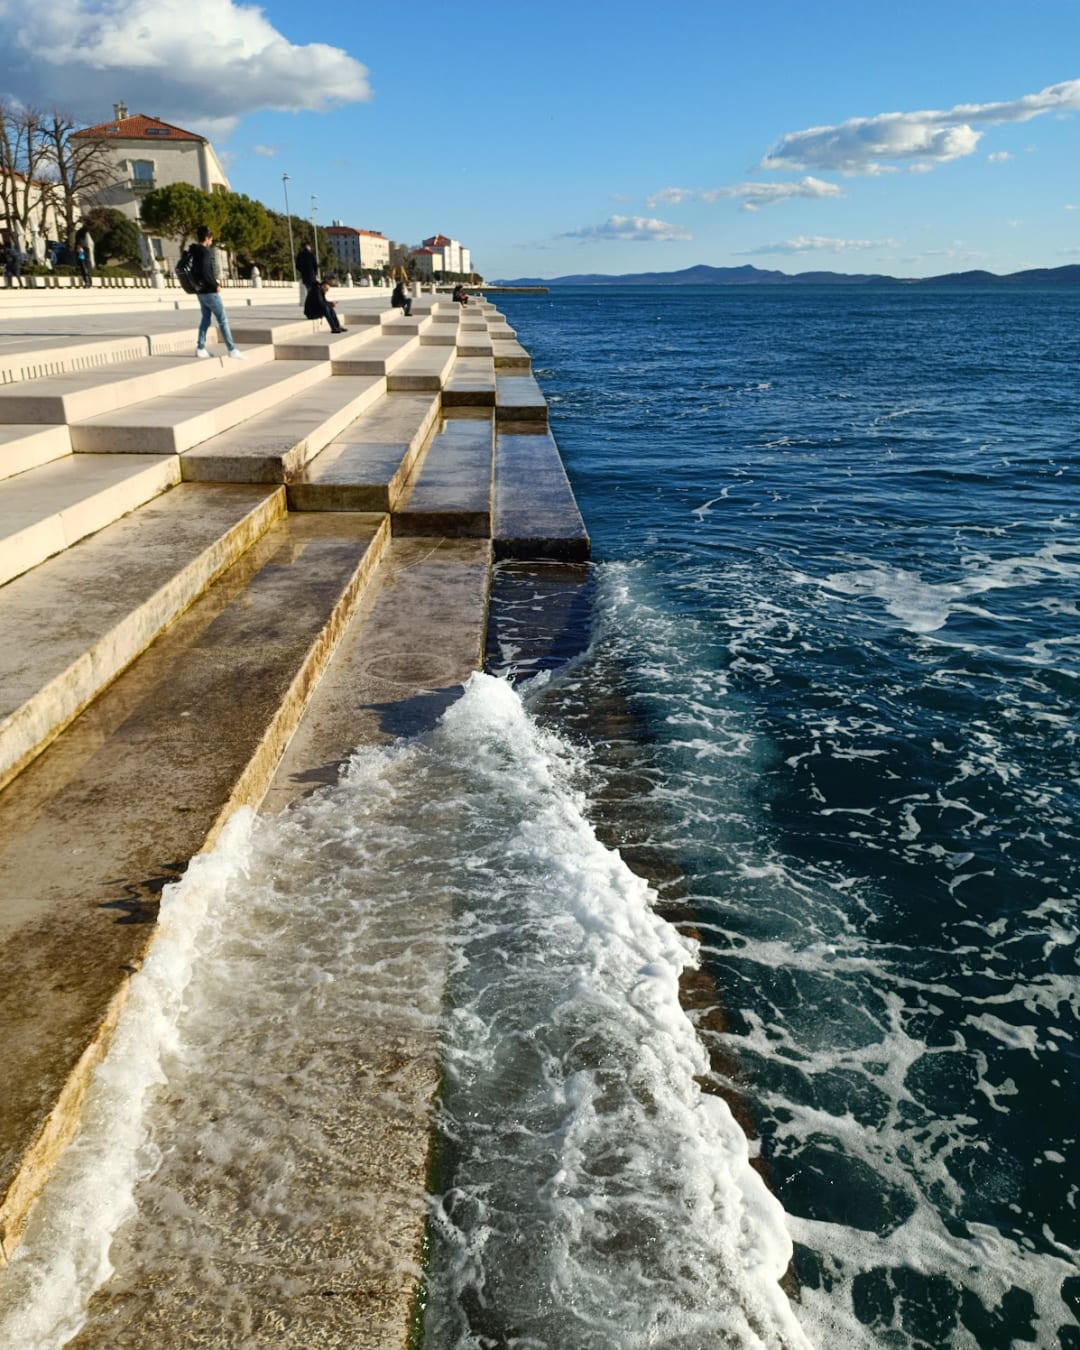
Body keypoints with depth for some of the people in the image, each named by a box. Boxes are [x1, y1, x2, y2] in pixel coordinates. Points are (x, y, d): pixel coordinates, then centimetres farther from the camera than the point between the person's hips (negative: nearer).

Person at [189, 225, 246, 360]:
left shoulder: (195, 251, 11)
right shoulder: (205, 252, -16)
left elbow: (195, 271, 17)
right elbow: (205, 272, -26)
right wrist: (215, 285, -16)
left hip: (201, 291, 9)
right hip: (210, 292, -9)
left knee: (206, 319, 14)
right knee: (223, 320, -5)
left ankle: (200, 349, 13)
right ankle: (232, 350, -4)